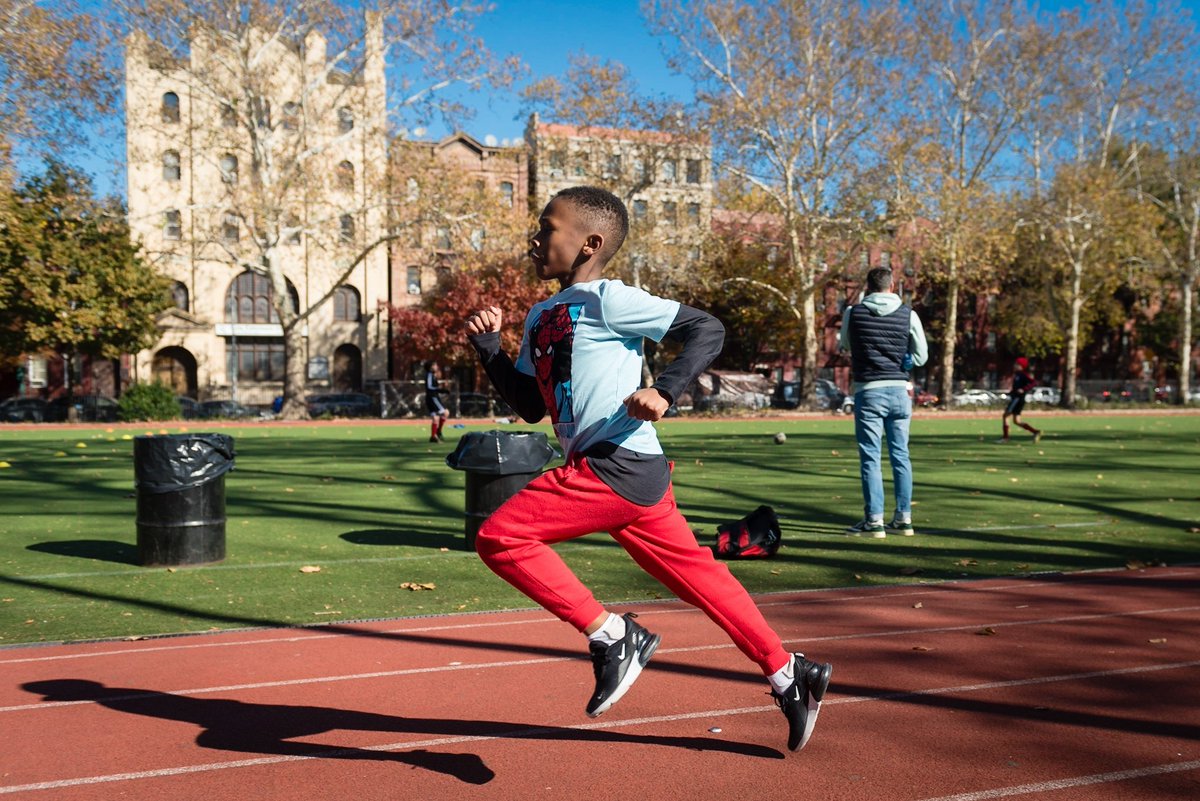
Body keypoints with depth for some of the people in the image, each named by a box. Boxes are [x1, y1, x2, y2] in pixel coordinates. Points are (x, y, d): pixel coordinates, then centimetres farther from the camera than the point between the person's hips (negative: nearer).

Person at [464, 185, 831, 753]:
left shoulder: (606, 298, -7)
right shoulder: (541, 318, 19)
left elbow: (707, 329, -9)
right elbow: (531, 407, 19)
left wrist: (665, 392, -21)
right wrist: (488, 347, 10)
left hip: (618, 466, -9)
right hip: (620, 473, 9)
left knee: (499, 538, -10)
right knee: (695, 573, 13)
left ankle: (612, 636, -6)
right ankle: (788, 675, 24)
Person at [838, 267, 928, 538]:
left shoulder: (853, 313, -2)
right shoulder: (908, 314, 1)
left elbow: (844, 347, 14)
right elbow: (921, 356, 6)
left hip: (868, 391, -2)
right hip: (899, 390, 3)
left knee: (871, 457, 0)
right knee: (900, 455, 10)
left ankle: (874, 520, -1)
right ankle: (903, 518, 15)